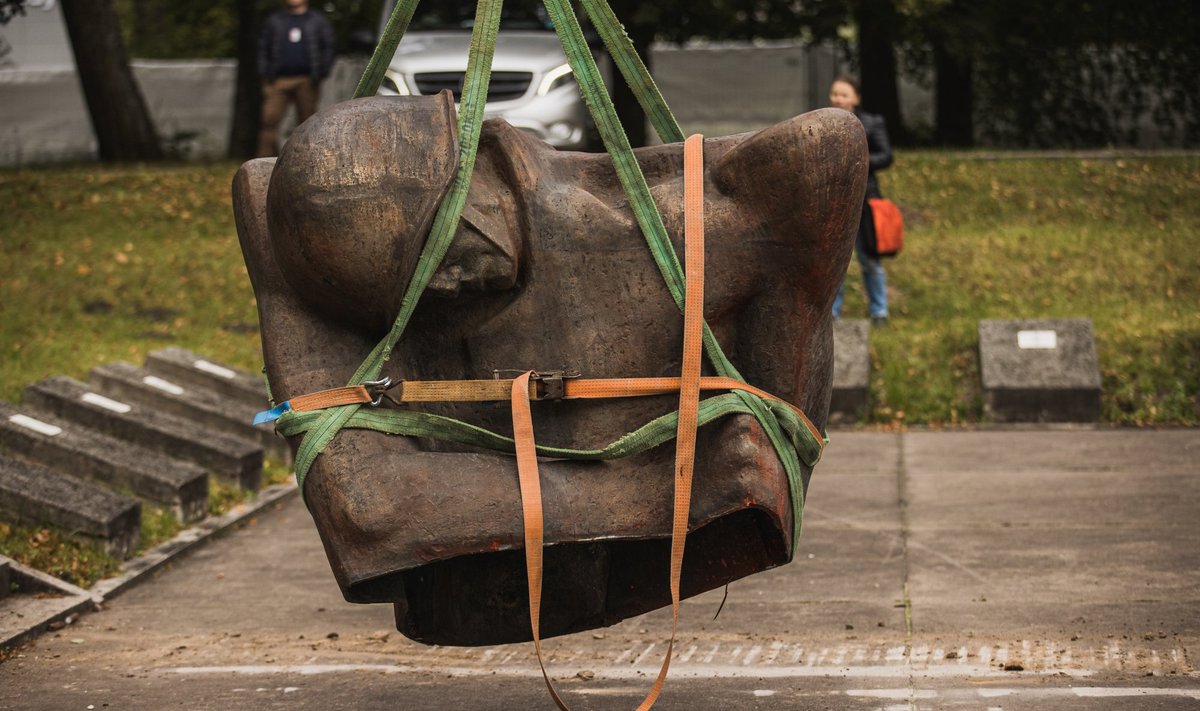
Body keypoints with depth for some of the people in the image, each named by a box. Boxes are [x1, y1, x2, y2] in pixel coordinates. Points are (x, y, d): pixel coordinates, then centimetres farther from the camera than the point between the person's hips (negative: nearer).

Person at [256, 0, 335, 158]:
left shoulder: (318, 21, 15)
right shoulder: (274, 20, 19)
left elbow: (328, 48, 11)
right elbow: (263, 49, 19)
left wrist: (321, 73, -1)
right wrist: (264, 74, 6)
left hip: (307, 83, -1)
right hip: (278, 81, 1)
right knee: (269, 120, -11)